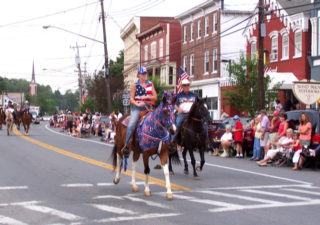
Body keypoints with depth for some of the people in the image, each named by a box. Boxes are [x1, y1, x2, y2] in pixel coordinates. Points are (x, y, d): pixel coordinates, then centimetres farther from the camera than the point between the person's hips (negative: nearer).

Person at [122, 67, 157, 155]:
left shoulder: (150, 84, 12)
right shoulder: (135, 85, 5)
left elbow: (155, 97, 8)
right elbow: (131, 98, 2)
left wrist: (146, 97, -9)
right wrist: (137, 104, -16)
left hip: (148, 107, 3)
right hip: (138, 108, -3)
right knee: (131, 125, -24)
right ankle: (127, 144, -15)